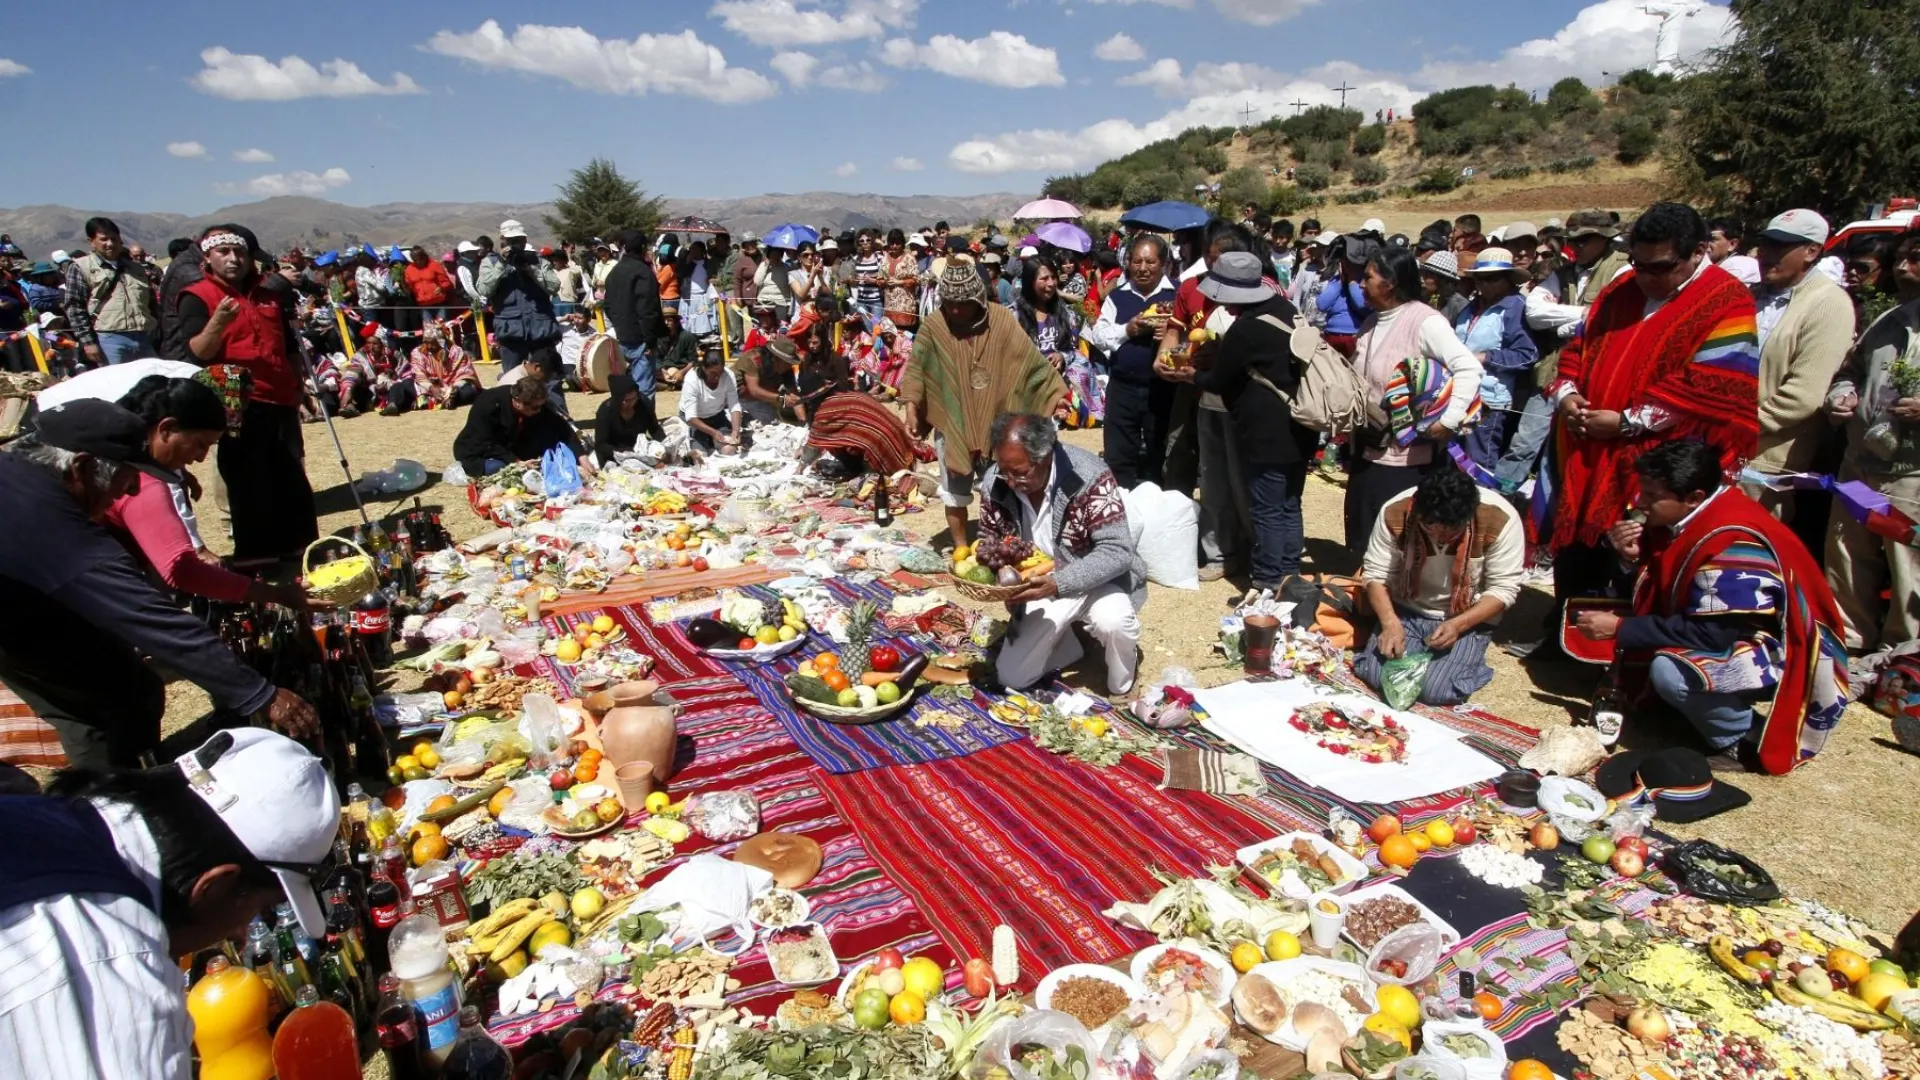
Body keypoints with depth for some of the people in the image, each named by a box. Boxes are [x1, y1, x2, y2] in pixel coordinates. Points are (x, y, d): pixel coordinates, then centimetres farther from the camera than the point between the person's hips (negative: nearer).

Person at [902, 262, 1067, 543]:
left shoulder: (1001, 320, -7)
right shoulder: (934, 326, -10)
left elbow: (1030, 360, -5)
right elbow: (916, 368, -13)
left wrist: (1056, 395, -9)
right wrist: (912, 409, -26)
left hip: (994, 423, 1)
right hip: (951, 424, -1)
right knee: (955, 491, 9)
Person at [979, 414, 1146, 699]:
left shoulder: (1089, 477, -29)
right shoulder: (994, 482, -14)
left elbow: (1117, 552, -31)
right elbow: (989, 542, 2)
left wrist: (1058, 584, -43)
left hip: (1099, 580, -4)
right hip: (1040, 587, 4)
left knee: (1113, 621, -37)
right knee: (1010, 678, -2)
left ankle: (1121, 686, -3)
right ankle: (1064, 640, 27)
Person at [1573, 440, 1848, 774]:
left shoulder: (1732, 544, -29)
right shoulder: (1689, 515, -4)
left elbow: (1711, 635, -30)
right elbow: (1659, 587, 6)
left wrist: (1619, 628, -25)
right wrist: (1636, 557, -14)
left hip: (1783, 653, -9)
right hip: (1727, 631, 9)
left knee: (1670, 671, -31)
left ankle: (1747, 741, -8)